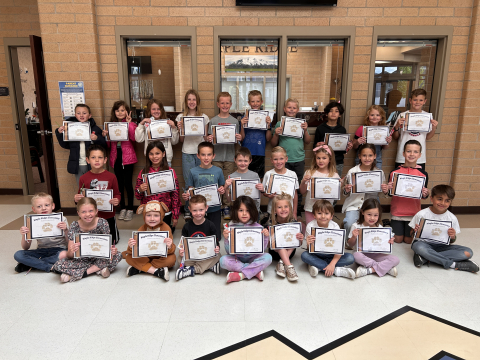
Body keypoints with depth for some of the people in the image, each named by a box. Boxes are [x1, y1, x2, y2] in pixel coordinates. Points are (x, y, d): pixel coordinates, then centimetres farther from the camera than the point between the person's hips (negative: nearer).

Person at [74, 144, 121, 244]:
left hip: (108, 216, -1)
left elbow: (117, 194, -2)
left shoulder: (111, 177, -8)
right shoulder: (83, 178, -4)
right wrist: (76, 199, -15)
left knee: (112, 241, 13)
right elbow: (80, 196, 6)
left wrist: (117, 201, -22)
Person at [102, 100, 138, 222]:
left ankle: (130, 208, 12)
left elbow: (134, 137, -20)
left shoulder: (131, 124, 0)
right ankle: (122, 208, 20)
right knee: (119, 183, 9)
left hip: (127, 157, -4)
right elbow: (109, 144, 11)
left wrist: (129, 123, -22)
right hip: (116, 157, 4)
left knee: (128, 183, 0)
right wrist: (105, 136, -6)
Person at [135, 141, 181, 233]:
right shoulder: (143, 172, 1)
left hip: (166, 214, -2)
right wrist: (140, 190, -14)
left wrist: (175, 216, -2)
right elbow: (138, 196, 8)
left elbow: (176, 194, -3)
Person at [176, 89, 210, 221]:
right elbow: (181, 140, 8)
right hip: (187, 153, 0)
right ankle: (188, 211, 14)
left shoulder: (204, 117, 7)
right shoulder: (181, 117, 6)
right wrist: (179, 129, -9)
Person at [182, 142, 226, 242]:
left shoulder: (218, 171, -1)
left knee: (215, 237, 7)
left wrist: (222, 190, -14)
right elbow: (190, 189, 4)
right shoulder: (193, 172, -2)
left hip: (215, 208, 0)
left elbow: (222, 187, 8)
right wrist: (186, 196, -16)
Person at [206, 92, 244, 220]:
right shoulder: (213, 121, 4)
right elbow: (208, 137, 4)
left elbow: (239, 138, 7)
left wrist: (239, 138, -15)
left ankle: (226, 207, 15)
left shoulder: (234, 121, 5)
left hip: (230, 156, 0)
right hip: (216, 156, 0)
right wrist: (208, 139, -17)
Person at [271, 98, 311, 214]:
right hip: (284, 160, -1)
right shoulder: (279, 124, 3)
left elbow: (307, 142, 8)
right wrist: (276, 134, -13)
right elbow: (273, 144, 4)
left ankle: (297, 210, 22)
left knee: (298, 186, 8)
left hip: (299, 159, 2)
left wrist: (305, 130, -7)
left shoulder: (301, 123, 7)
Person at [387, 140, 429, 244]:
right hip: (397, 211, 0)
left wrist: (426, 194, -20)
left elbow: (423, 196, 3)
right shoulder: (395, 172, -7)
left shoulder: (423, 174, -6)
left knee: (408, 240, 10)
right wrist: (388, 189, -21)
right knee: (398, 240, 10)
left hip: (413, 212, 0)